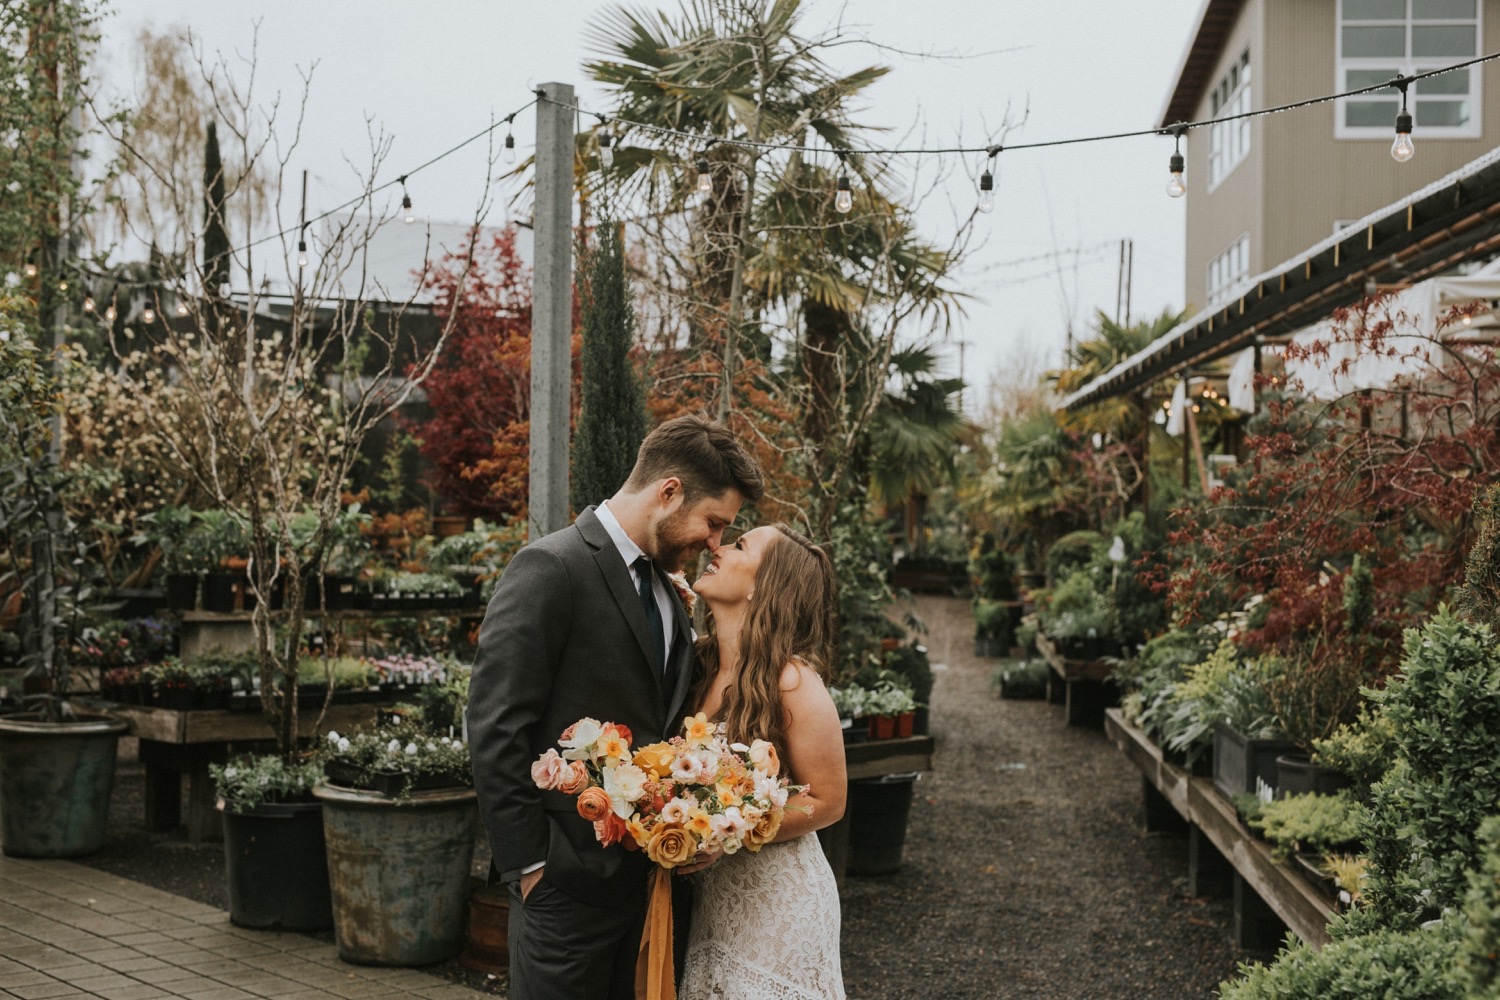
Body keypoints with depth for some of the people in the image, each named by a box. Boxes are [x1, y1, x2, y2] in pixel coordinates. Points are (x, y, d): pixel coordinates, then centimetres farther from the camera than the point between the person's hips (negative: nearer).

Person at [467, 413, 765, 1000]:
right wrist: (527, 864, -15)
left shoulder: (664, 587, 13)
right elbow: (496, 731, -16)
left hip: (649, 875, 8)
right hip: (570, 879, -8)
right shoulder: (550, 569, -12)